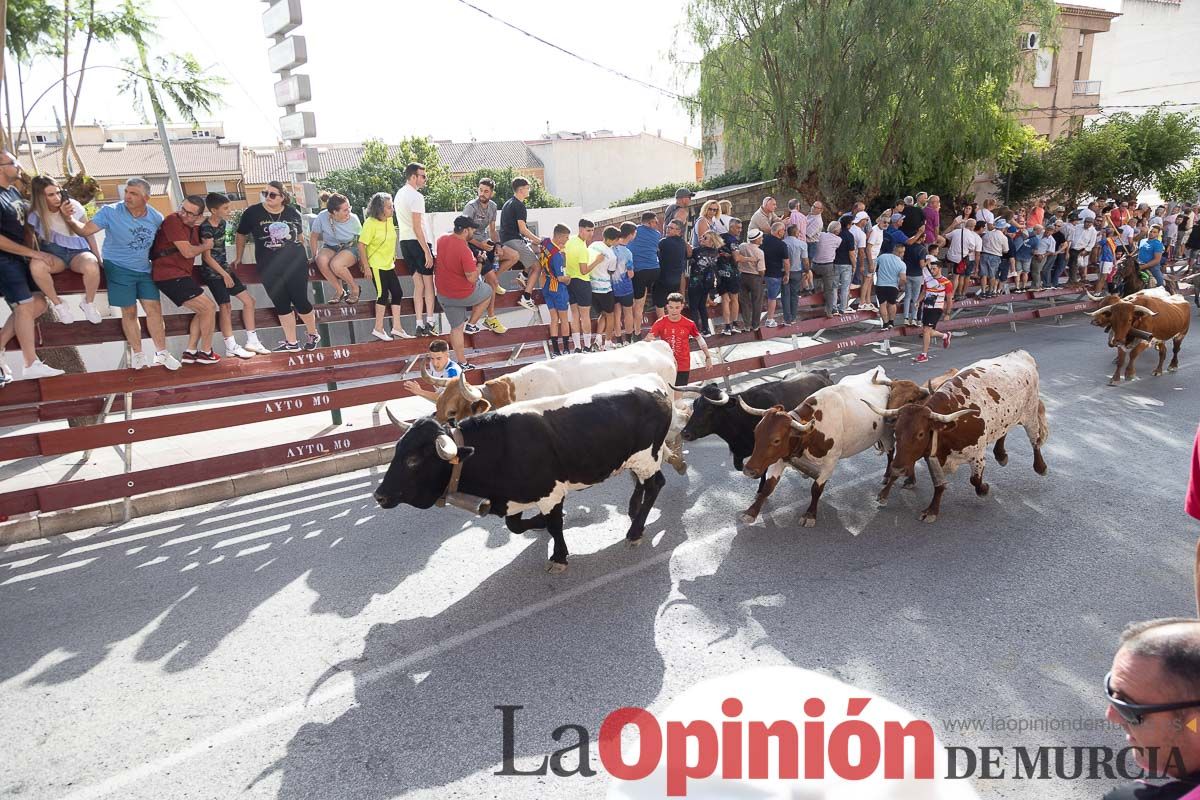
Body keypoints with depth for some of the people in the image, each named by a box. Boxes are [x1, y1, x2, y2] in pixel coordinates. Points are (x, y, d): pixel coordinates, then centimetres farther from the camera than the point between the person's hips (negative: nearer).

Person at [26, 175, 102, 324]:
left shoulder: (73, 206, -10)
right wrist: (38, 256, -17)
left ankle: (88, 304, -8)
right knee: (36, 265, -36)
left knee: (92, 267, -38)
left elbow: (89, 233, 0)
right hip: (53, 254, 1)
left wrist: (98, 259, 1)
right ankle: (57, 304, -12)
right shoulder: (35, 215, -8)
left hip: (78, 251, -1)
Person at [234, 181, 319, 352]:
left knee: (300, 301, 0)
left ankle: (313, 335, 22)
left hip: (295, 264, -1)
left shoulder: (292, 212, 1)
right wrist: (238, 258, 16)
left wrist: (302, 256, 20)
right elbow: (241, 235, 10)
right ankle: (292, 342, 16)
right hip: (269, 268, 1)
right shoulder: (253, 212, -3)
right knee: (281, 304, 7)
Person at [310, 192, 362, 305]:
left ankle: (355, 287, -7)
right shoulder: (322, 217, -16)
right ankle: (339, 290, -12)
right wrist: (315, 255, -4)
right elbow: (314, 236, -1)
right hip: (330, 247, 2)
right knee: (321, 260, -33)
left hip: (350, 248, -2)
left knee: (336, 264, -35)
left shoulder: (353, 219, -15)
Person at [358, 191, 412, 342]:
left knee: (397, 293, 6)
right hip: (376, 266, -8)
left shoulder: (390, 220, 4)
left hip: (389, 265, 8)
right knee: (383, 294, -4)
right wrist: (366, 267, -18)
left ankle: (396, 327, 14)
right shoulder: (370, 223, -18)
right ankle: (378, 329, 8)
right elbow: (361, 245, -18)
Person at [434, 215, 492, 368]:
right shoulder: (464, 250, -26)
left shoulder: (441, 240, -2)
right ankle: (471, 324, 21)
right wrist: (479, 265, -8)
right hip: (463, 295, -7)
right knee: (488, 291, 23)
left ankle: (462, 362, 23)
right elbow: (472, 278, -26)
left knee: (456, 327, 18)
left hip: (443, 295, 7)